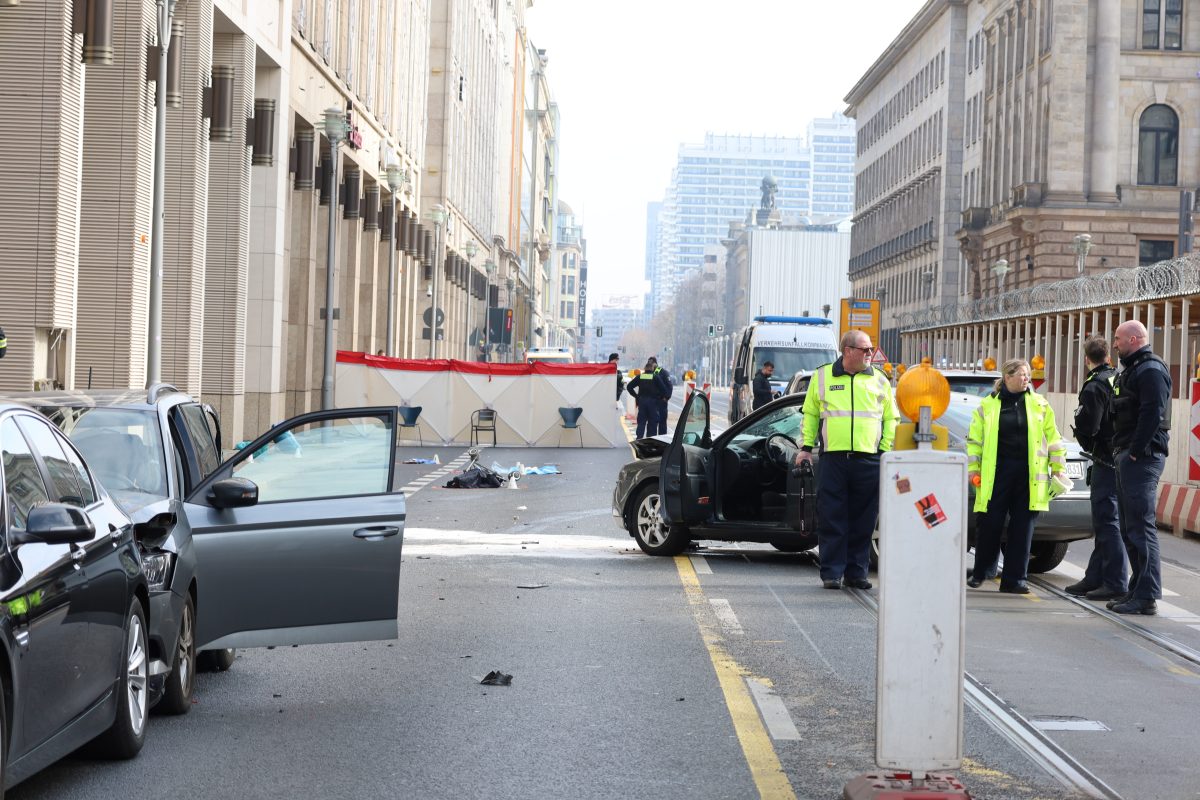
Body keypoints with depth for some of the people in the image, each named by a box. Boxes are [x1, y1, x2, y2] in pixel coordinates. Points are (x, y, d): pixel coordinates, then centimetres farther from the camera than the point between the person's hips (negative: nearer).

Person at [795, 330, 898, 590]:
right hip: (833, 459, -1)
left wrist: (887, 451, 5)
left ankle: (857, 573, 12)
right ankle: (832, 573, 4)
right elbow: (810, 414, 15)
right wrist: (806, 446, 8)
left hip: (869, 460, 1)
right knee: (832, 520, -2)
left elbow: (890, 419, 14)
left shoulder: (879, 381, 11)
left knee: (863, 521, 4)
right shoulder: (822, 377, 9)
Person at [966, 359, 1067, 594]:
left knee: (1022, 526, 1)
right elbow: (974, 440, 7)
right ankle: (979, 573, 16)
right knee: (990, 524, 1)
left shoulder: (1039, 405, 9)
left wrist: (1058, 469, 7)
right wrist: (973, 469, 1)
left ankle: (1014, 579, 7)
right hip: (996, 474, -1)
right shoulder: (988, 406, 5)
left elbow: (1053, 438, 11)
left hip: (1029, 475, 1)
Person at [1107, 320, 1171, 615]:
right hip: (1128, 457, 11)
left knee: (1141, 527, -11)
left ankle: (1146, 596, -11)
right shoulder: (1131, 369, 21)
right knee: (1130, 527, 13)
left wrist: (1135, 452, -22)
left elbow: (1152, 414, -21)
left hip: (1142, 457, -11)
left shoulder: (1151, 369, -12)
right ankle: (1138, 590, 19)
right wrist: (1122, 453, 13)